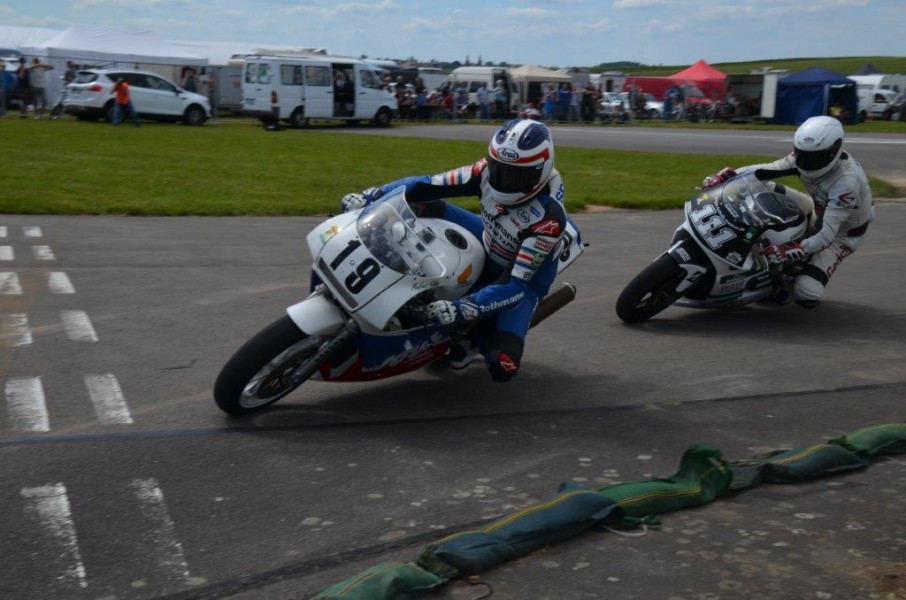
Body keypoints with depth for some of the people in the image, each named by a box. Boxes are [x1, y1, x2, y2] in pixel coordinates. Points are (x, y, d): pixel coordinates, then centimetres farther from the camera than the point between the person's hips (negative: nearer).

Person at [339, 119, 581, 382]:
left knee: (502, 367, -28)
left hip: (524, 278, -5)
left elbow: (514, 284, -39)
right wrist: (370, 196, -28)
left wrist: (461, 309, -52)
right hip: (488, 246, 6)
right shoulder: (490, 171, -22)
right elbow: (428, 185, -18)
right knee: (426, 208, -8)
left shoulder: (548, 218, -37)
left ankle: (479, 335, 7)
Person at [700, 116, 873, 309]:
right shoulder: (807, 155, -19)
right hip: (820, 213, 7)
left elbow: (826, 235, -43)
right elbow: (766, 169, -16)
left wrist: (787, 252, -55)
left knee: (806, 291, -23)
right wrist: (724, 176, -30)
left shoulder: (846, 181, -39)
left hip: (843, 231, -7)